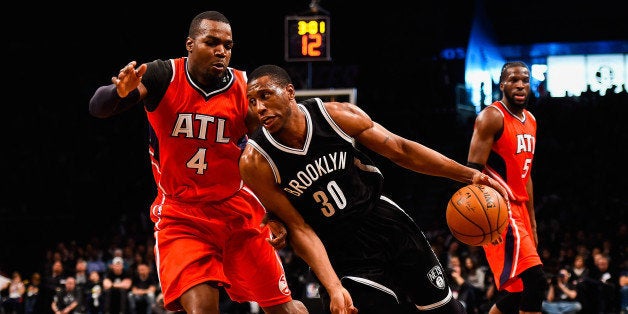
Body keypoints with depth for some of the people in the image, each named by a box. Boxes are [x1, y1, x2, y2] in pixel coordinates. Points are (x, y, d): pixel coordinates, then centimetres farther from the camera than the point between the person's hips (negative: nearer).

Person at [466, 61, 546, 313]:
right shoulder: (493, 117, -11)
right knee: (534, 279, -20)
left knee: (516, 290, 9)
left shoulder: (530, 121, 16)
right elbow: (474, 170, -17)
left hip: (519, 208, 9)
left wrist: (532, 225, 22)